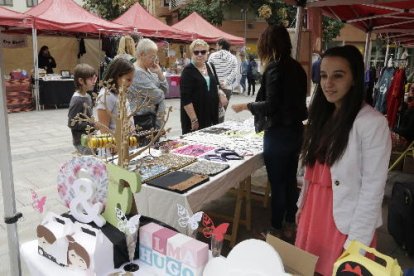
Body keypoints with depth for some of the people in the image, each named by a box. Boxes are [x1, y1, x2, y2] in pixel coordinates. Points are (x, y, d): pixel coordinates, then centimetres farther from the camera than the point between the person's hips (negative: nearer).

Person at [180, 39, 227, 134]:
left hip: (211, 115, 7)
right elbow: (185, 99, -17)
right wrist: (194, 119, -21)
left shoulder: (210, 67, 8)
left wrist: (220, 93, -1)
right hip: (195, 117, -6)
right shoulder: (188, 71, -12)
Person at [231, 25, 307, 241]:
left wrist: (247, 106, -7)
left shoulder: (274, 68, -15)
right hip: (295, 130, 8)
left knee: (277, 183, 4)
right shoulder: (297, 67, 7)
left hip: (278, 134, -8)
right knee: (290, 180, 16)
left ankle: (277, 230, 17)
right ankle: (289, 226, 30)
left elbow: (271, 105, -21)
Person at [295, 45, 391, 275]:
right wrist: (302, 204, 13)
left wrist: (357, 241, -15)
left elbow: (373, 189, -17)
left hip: (345, 222, -6)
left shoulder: (373, 123, -18)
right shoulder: (323, 115, 5)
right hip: (313, 211, 7)